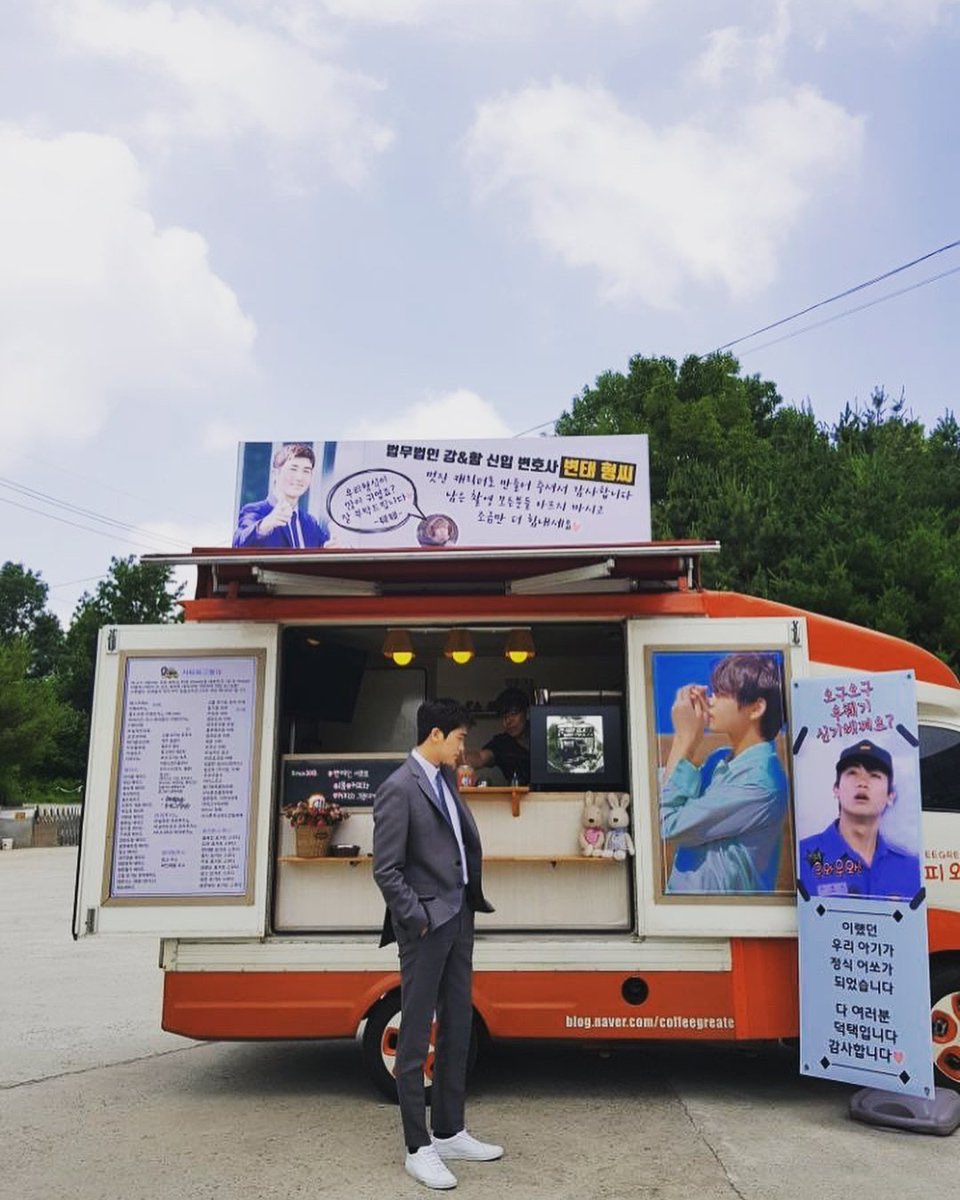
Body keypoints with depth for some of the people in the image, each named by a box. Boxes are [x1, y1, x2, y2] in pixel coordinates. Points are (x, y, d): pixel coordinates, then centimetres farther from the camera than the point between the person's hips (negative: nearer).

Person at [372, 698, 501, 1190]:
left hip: (459, 917, 9)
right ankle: (418, 1149, 16)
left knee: (457, 1029, 17)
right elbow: (385, 869, -17)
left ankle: (449, 1133, 31)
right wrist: (418, 919, -14)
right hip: (426, 925, -9)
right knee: (416, 1038, 4)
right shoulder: (398, 789, -16)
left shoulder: (446, 778, 9)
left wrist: (471, 899, 10)